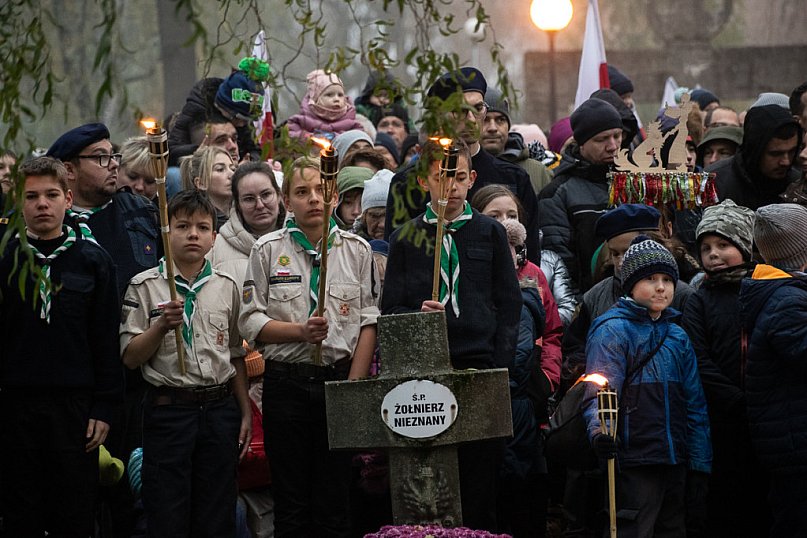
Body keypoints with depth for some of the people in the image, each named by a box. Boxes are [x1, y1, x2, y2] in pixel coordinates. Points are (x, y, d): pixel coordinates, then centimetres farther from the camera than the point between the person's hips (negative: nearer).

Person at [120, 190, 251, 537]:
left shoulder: (226, 287, 9)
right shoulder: (145, 286, -1)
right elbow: (130, 358, -4)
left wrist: (245, 412, 11)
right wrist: (163, 325, -19)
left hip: (220, 408, 3)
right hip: (169, 407, -3)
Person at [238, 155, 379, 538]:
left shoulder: (357, 250, 5)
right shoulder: (268, 250, 3)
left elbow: (368, 322, 3)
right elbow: (250, 320, 0)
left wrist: (354, 386, -5)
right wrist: (299, 331, -15)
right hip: (286, 382, 0)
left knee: (334, 503, 2)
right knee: (291, 505, 3)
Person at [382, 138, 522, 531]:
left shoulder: (490, 233, 10)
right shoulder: (406, 238, 10)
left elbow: (509, 306, 8)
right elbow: (390, 308, 8)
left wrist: (499, 366, -2)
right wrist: (418, 314, -14)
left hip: (479, 365, 0)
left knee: (480, 480, -2)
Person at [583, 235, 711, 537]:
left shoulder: (677, 336, 16)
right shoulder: (612, 330, -4)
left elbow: (694, 405, 17)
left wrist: (700, 464, 12)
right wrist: (599, 431, -34)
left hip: (676, 463, 7)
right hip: (635, 464, -7)